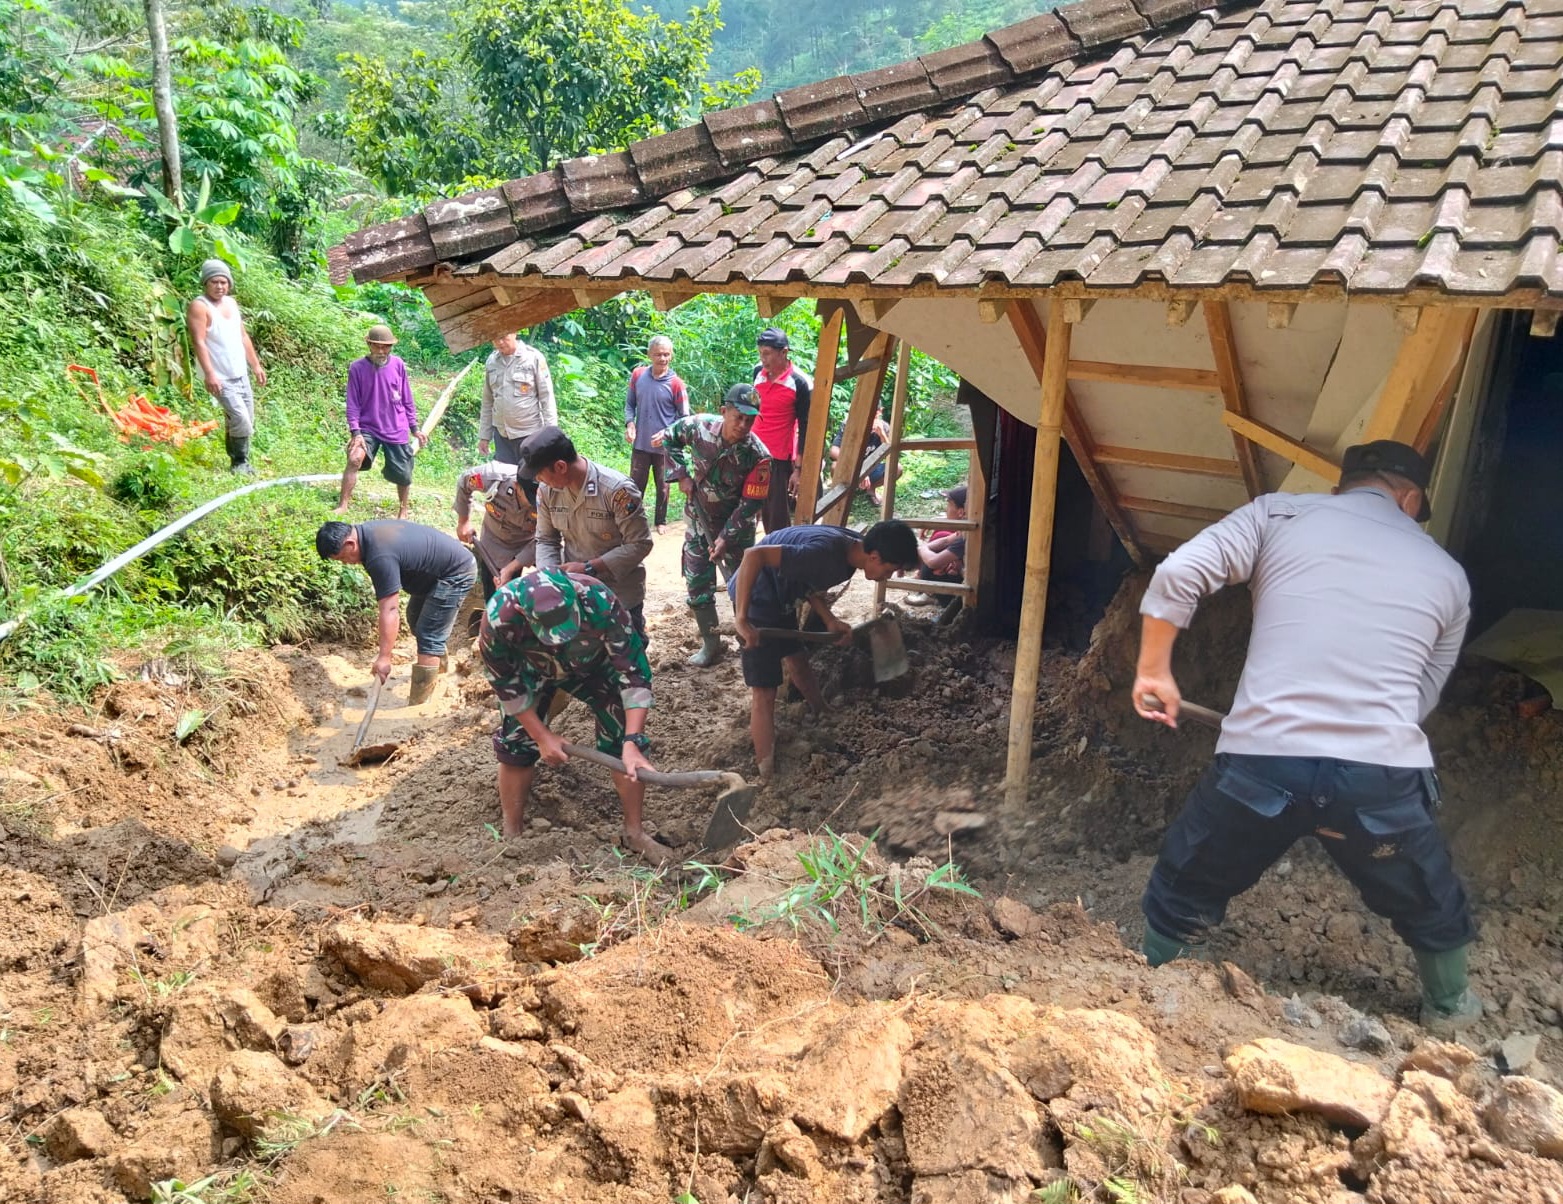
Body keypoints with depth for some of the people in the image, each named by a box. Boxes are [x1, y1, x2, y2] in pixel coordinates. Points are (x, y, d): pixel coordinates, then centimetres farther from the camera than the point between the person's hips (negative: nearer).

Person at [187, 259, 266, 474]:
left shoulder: (231, 303, 11)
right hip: (220, 379, -8)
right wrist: (209, 374, -27)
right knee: (241, 421, -15)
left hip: (241, 375, 8)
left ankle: (242, 463, 24)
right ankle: (239, 463, 2)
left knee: (247, 422, 11)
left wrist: (256, 365, 18)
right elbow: (198, 342, -19)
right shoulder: (199, 307, -12)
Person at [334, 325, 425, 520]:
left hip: (397, 430, 2)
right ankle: (343, 505, -16)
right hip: (367, 428, -1)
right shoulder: (357, 368, -8)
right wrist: (355, 432, -15)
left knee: (403, 476, 6)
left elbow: (407, 400, 5)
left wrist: (415, 429, 8)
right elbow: (353, 403, -6)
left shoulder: (398, 365, -4)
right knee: (354, 460, -25)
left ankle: (404, 509, 31)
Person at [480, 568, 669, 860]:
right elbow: (506, 683, -21)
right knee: (516, 745, -6)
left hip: (593, 663, 0)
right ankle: (511, 836, 16)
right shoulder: (499, 615, -40)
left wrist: (632, 742, -40)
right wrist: (542, 736, -17)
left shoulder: (600, 601, -43)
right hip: (530, 669, 1)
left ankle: (634, 833, 7)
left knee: (625, 737, -10)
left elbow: (634, 672, -35)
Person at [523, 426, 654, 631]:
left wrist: (589, 568, -23)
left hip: (621, 595, -4)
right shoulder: (546, 490, -7)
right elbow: (546, 540, 4)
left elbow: (639, 544, -20)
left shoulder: (617, 489, -24)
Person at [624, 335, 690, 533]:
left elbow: (684, 417, -5)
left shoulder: (675, 383, -10)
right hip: (640, 444, 2)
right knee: (636, 485, 10)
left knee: (662, 485, 12)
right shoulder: (638, 376, -2)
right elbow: (630, 404, 8)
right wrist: (629, 424, -9)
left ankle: (661, 521, 28)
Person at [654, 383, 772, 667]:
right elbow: (669, 438, 3)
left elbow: (751, 504, -21)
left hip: (735, 525, -3)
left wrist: (726, 538, -24)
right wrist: (682, 474, -6)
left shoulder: (758, 456, -26)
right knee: (697, 583, 6)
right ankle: (711, 645, 19)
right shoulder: (700, 426, -18)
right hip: (698, 519, 3)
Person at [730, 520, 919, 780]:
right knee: (765, 692, -8)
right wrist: (741, 619, -37)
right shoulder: (826, 552, -34)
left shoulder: (852, 548, -6)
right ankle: (767, 776, -2)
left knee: (798, 661, 29)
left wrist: (830, 621, -9)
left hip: (782, 596, 9)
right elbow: (754, 555, -39)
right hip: (756, 596, -9)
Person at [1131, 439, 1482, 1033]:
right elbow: (1421, 697, 21)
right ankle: (1450, 1012, 52)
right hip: (1382, 774, 2)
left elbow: (1177, 575, -3)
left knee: (1183, 893, 24)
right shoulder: (1448, 574, 17)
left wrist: (1154, 671, 9)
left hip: (1260, 762, -1)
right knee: (1432, 910, 32)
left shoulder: (1280, 512, 10)